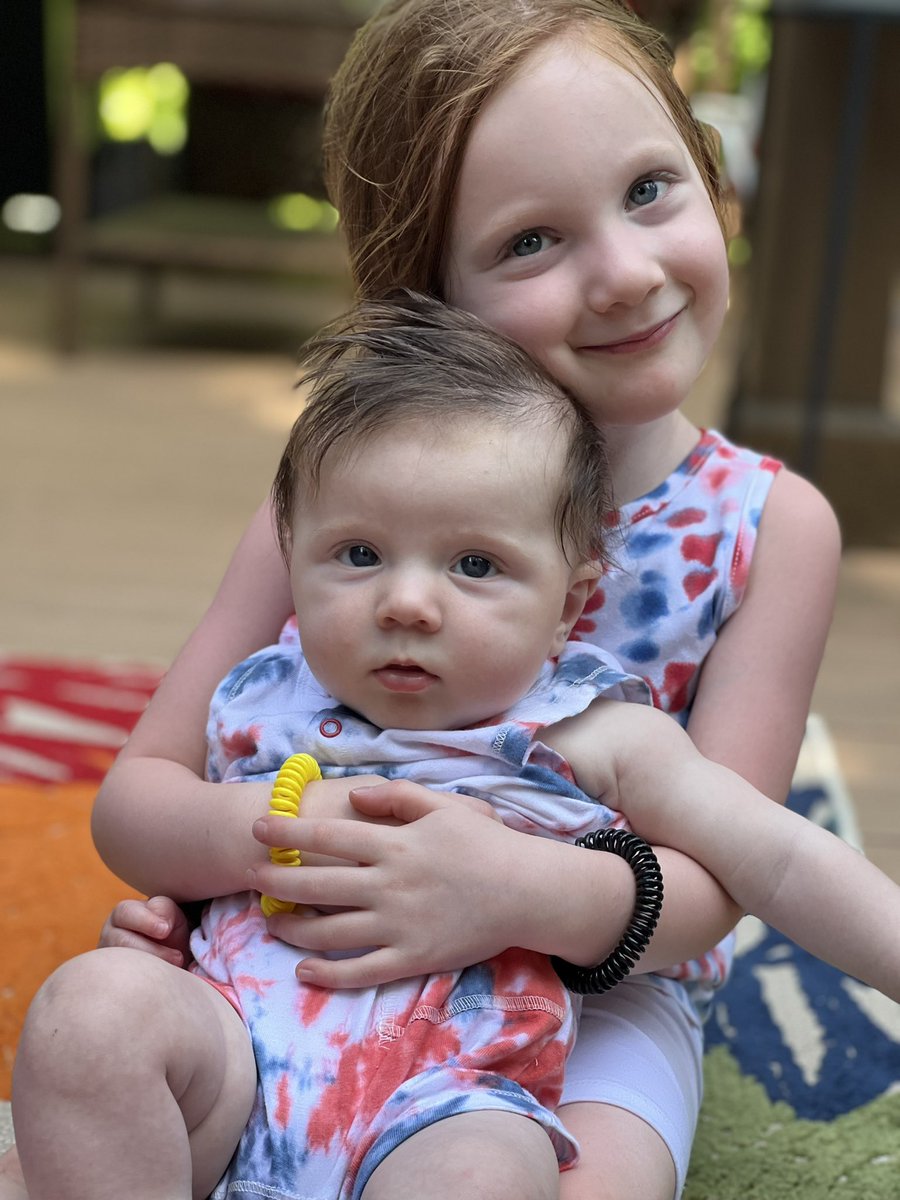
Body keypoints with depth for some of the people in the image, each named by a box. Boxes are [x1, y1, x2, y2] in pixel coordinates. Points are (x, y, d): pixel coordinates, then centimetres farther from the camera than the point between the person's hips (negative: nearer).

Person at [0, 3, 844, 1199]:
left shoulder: (769, 526, -8)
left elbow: (714, 878, -12)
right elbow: (135, 794, -5)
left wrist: (530, 891, -35)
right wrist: (243, 832, -31)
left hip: (599, 998, 0)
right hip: (313, 966, 1)